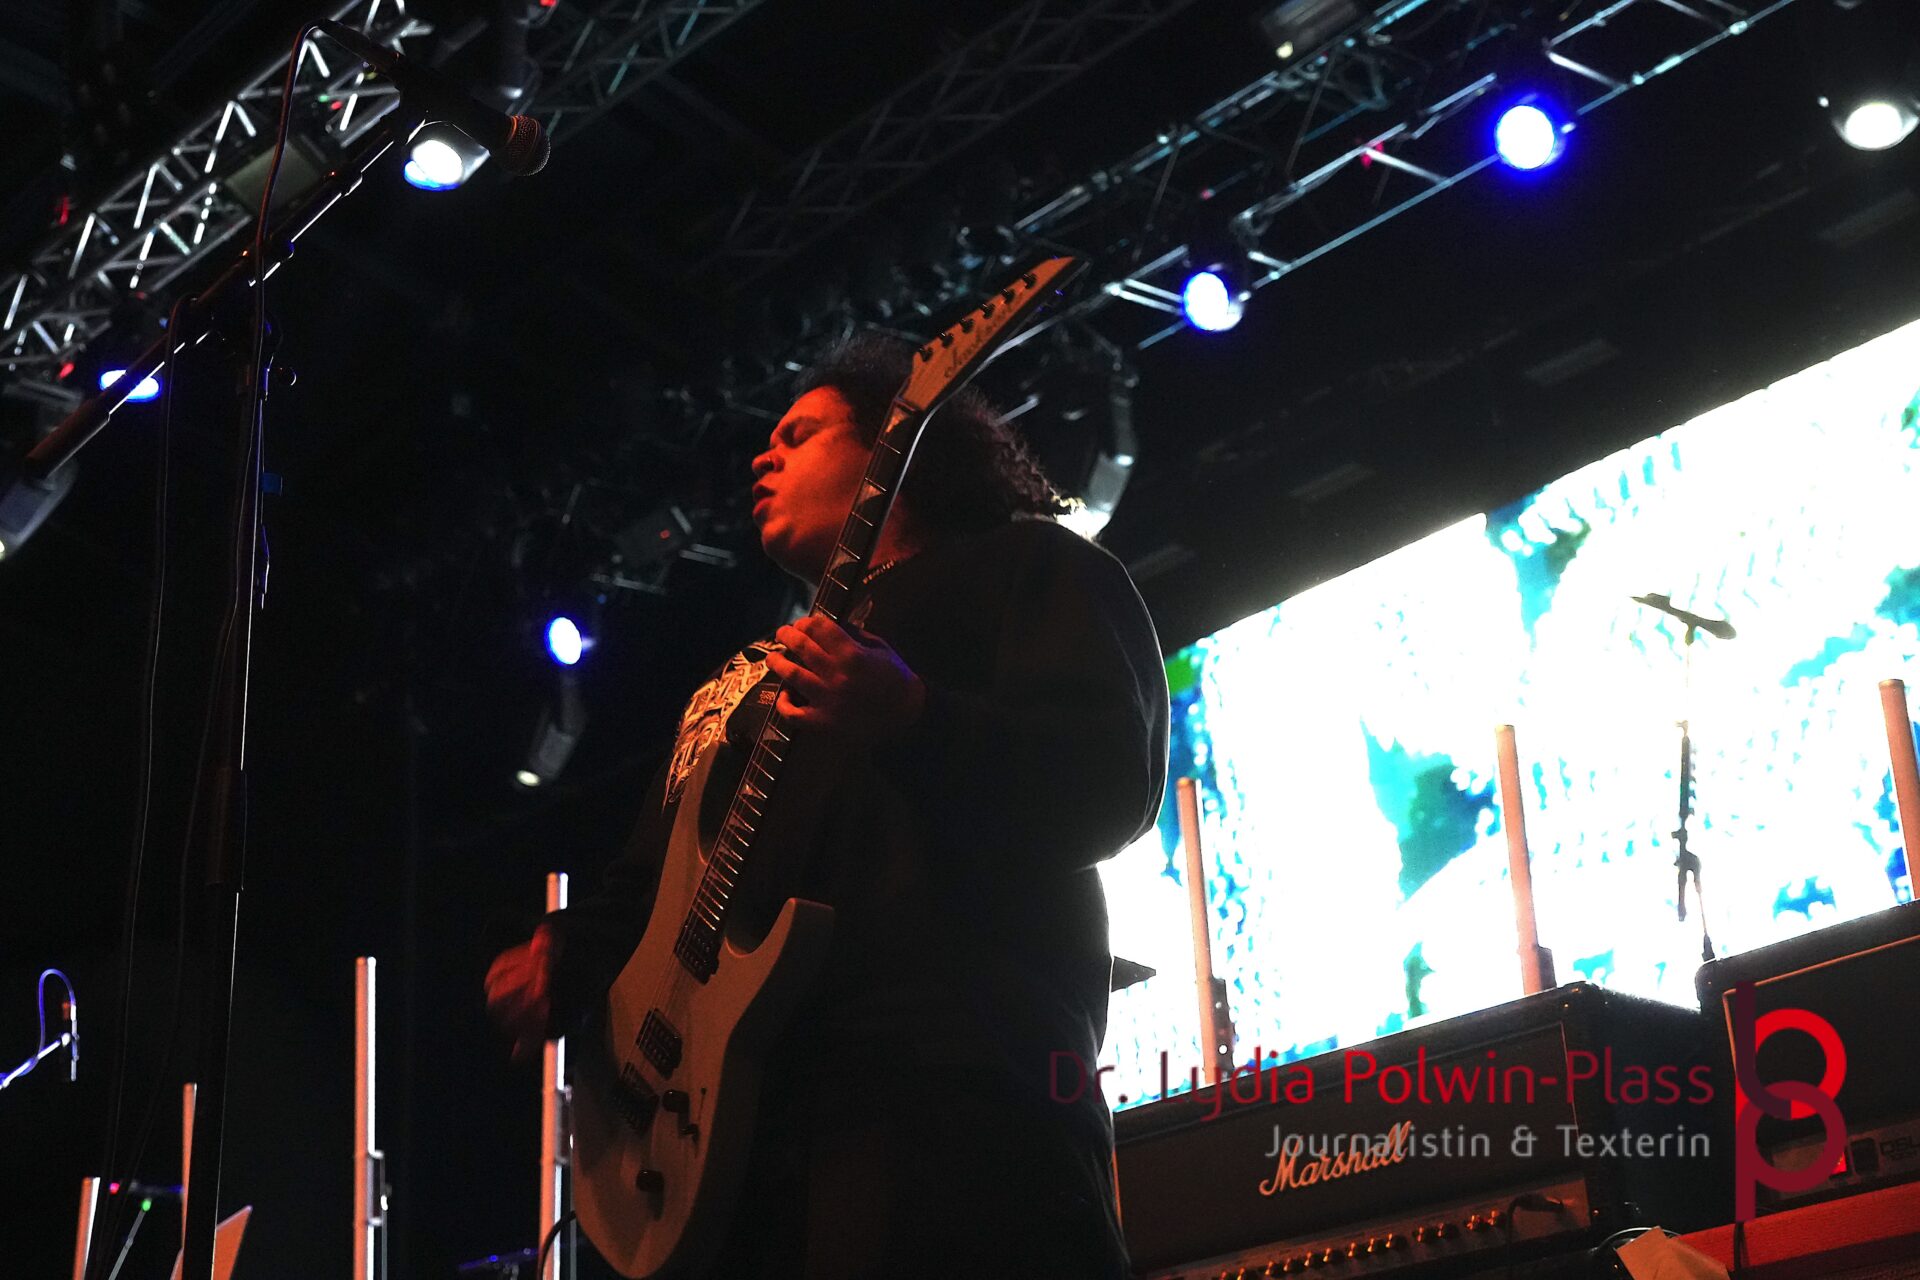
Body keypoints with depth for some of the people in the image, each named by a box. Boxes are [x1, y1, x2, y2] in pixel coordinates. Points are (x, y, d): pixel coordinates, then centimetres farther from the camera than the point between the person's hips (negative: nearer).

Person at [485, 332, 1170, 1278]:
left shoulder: (1024, 566, 13)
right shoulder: (743, 680, 35)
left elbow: (1115, 782, -5)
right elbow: (650, 879, 33)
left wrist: (911, 724, -22)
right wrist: (562, 958, 11)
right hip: (727, 1109, 7)